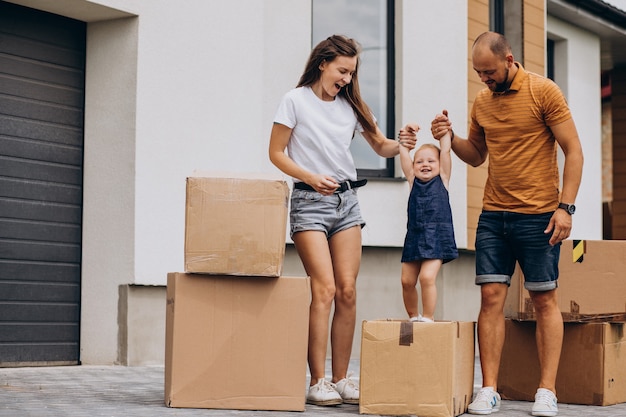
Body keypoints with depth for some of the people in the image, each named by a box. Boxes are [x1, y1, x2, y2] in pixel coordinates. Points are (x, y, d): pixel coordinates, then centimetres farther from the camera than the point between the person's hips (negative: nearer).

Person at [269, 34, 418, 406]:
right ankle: (318, 382, -12)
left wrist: (400, 143, -6)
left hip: (347, 200, 5)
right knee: (324, 289, -15)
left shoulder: (351, 105, 12)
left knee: (348, 292, -2)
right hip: (310, 201, -5)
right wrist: (310, 177, -16)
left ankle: (341, 379, 5)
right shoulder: (296, 100, 0)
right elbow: (276, 153, -1)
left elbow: (380, 146, 17)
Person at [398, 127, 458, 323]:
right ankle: (413, 317, 21)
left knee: (427, 277, -17)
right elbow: (403, 153, 9)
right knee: (407, 281, 3)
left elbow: (445, 150, 5)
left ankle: (428, 318, -5)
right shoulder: (413, 181, 13)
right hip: (414, 236, 4)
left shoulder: (442, 180, 7)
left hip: (436, 237, -4)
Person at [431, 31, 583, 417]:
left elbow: (574, 151, -7)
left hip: (538, 217, -5)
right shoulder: (482, 102, 10)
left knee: (545, 299, 1)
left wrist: (566, 206, -14)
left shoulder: (544, 92, -6)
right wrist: (451, 138, 1)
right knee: (491, 296, -1)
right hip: (493, 215, 5)